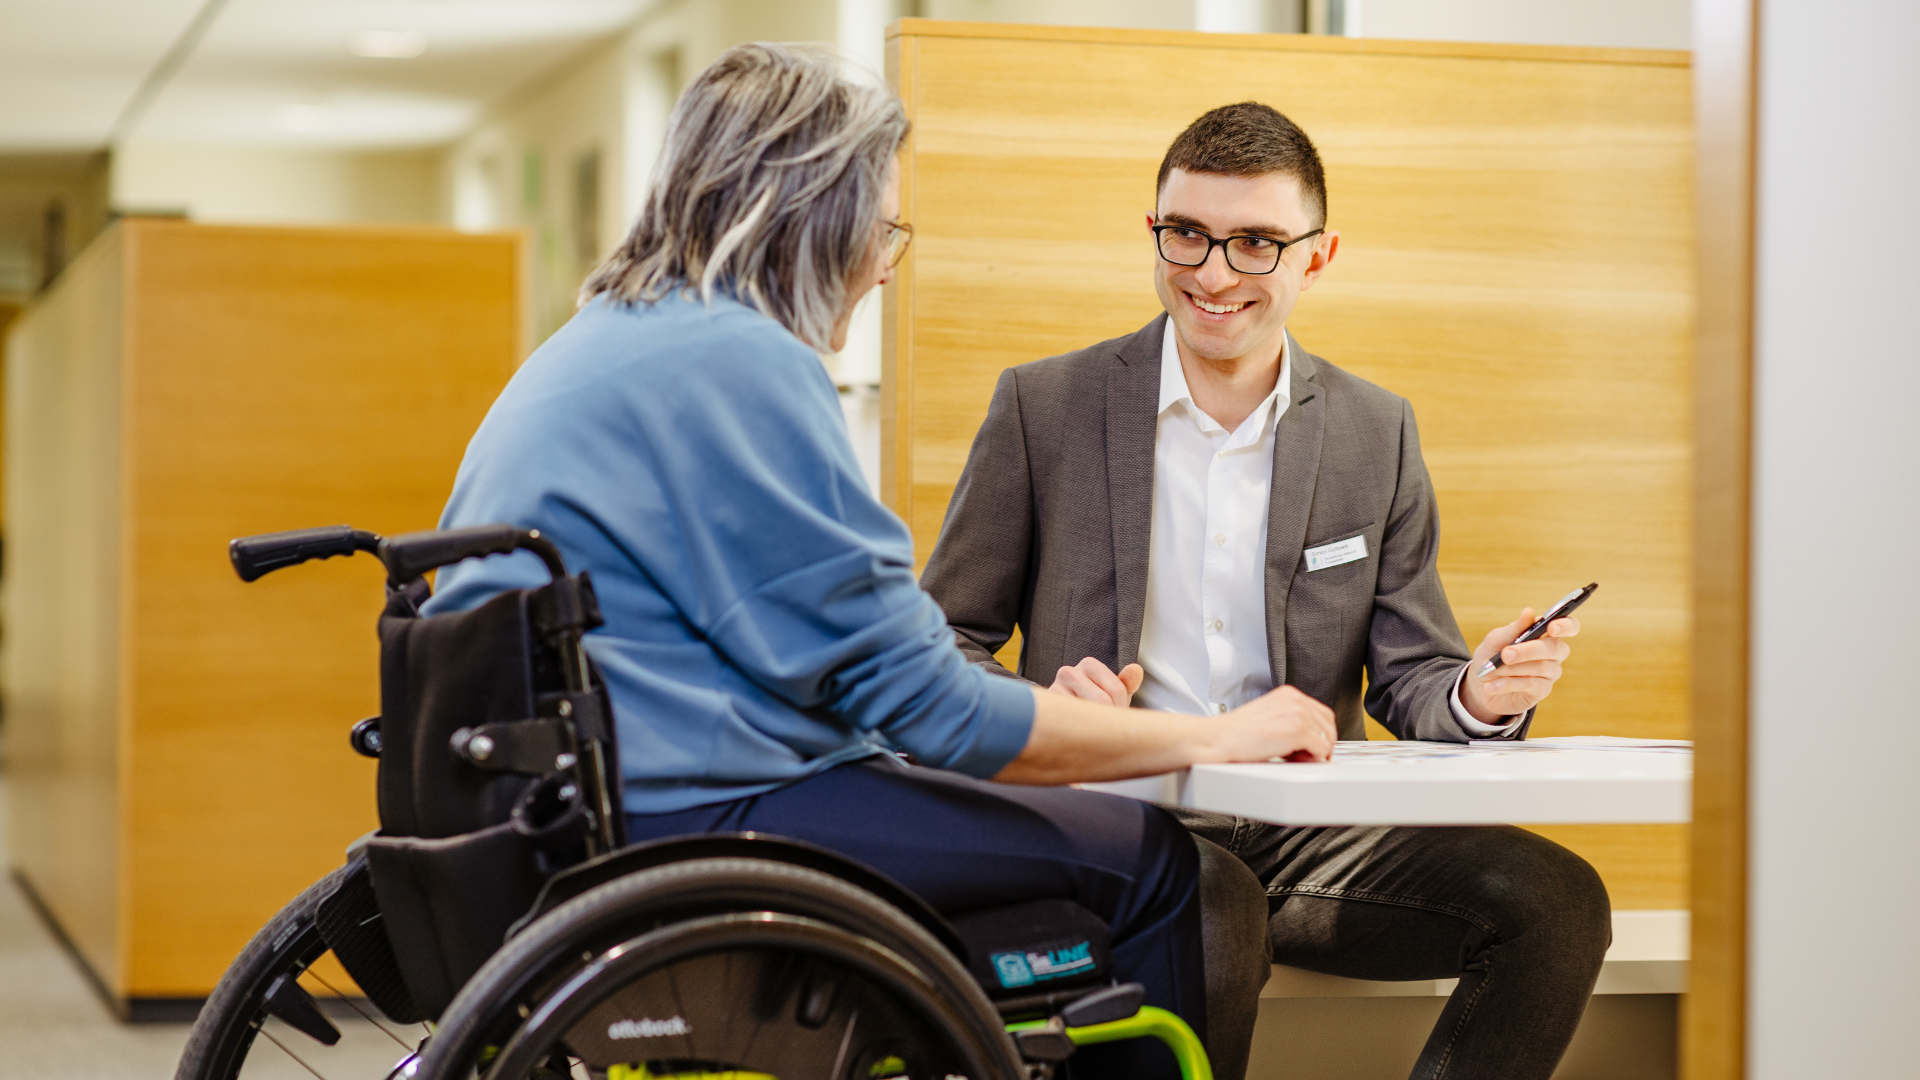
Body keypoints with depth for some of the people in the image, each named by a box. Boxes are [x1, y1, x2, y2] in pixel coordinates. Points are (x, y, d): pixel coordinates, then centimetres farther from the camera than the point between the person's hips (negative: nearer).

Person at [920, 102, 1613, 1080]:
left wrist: (1478, 696, -14)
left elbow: (1409, 680, 11)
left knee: (1557, 901, -21)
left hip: (1303, 840, 3)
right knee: (1210, 927, -37)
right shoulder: (1044, 406, 3)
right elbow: (941, 643, 5)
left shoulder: (1377, 435, 10)